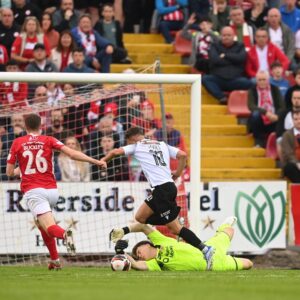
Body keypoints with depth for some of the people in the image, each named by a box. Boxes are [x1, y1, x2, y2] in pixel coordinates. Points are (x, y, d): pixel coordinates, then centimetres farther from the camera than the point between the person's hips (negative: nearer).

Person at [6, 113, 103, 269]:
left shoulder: (17, 143, 7)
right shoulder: (48, 140, 8)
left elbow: (9, 172, 10)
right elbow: (72, 153, -6)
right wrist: (96, 161, -4)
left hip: (32, 191, -3)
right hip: (52, 190, 3)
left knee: (49, 227, -14)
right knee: (41, 222, 27)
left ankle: (64, 234, -49)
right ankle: (54, 261, 23)